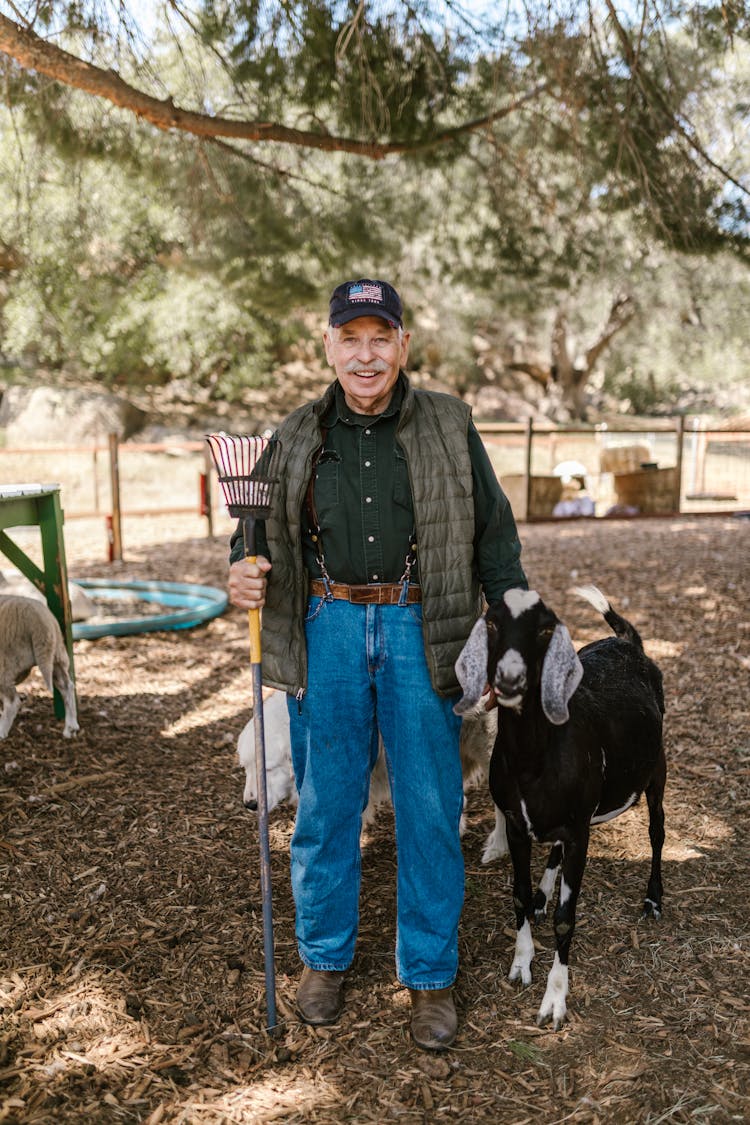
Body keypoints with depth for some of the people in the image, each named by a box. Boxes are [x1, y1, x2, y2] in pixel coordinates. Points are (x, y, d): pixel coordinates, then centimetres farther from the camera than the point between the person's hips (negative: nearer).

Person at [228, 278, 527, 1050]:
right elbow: (260, 526, 16)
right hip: (327, 631, 1)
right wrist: (243, 569, -7)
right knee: (324, 803, 11)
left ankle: (429, 973, 26)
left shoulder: (450, 426, 5)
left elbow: (493, 532, 8)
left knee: (429, 808, 6)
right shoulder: (295, 437, 8)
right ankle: (323, 955, 33)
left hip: (419, 630, -1)